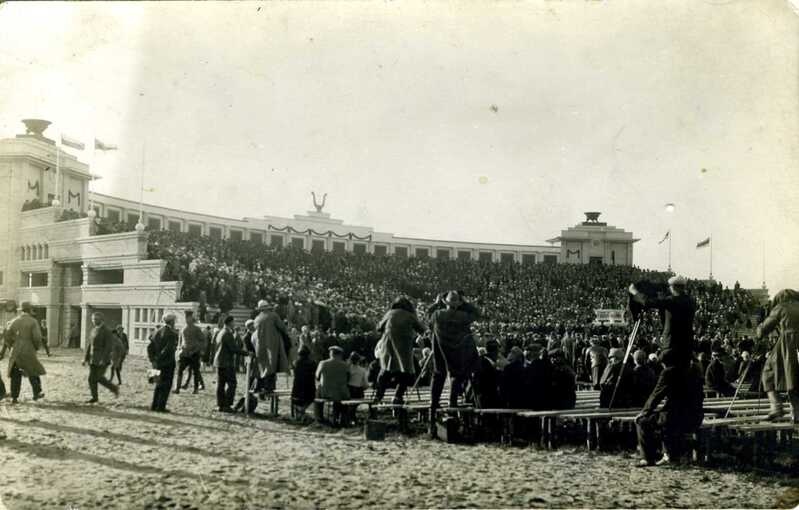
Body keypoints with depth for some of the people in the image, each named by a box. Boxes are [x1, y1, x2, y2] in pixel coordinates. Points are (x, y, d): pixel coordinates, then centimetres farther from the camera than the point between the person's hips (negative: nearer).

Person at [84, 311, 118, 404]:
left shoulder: (107, 332, -11)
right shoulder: (93, 331, 12)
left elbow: (109, 347, -17)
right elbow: (89, 345, 15)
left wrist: (103, 360, -23)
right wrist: (86, 358, 9)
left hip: (102, 359, -7)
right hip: (93, 359, 7)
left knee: (99, 378, -6)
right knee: (92, 378, 3)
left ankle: (114, 388, 14)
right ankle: (94, 397, 11)